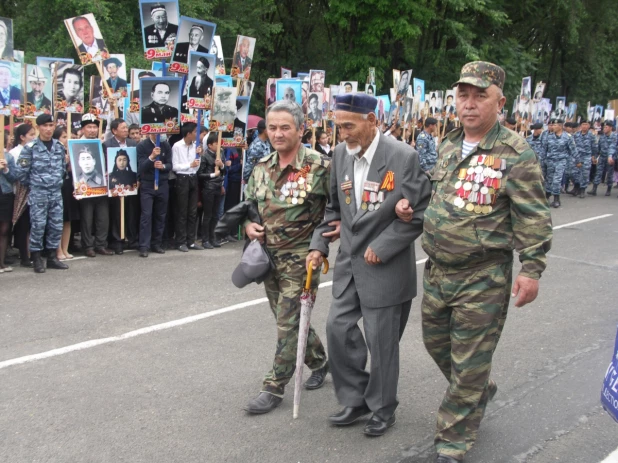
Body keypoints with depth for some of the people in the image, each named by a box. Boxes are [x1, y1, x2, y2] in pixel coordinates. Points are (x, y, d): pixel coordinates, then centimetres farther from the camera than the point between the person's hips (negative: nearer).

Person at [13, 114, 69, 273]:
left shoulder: (59, 146, 7)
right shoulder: (30, 147, -7)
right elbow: (20, 172, -7)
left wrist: (58, 181, 10)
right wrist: (33, 183, 3)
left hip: (56, 193, 5)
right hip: (38, 194, -5)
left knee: (56, 226, 7)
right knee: (38, 226, -2)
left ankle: (52, 257, 18)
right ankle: (36, 259, 8)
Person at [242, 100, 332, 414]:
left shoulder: (319, 167, -13)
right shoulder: (261, 168, 6)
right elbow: (248, 205, 17)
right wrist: (249, 225, -3)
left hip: (301, 258, -6)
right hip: (269, 256, 7)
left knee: (289, 323, -3)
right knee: (288, 319, 18)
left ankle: (274, 388, 8)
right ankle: (319, 362, 40)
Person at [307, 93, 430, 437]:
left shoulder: (404, 157, -15)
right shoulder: (340, 154, 3)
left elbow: (421, 212, -13)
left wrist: (381, 248, -16)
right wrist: (319, 245, 5)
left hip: (385, 264, -6)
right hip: (350, 260, 6)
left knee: (381, 339, 4)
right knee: (339, 328, 7)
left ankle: (383, 408, 24)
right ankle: (355, 399, 26)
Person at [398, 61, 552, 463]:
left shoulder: (515, 153, -12)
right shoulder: (448, 148, 9)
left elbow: (533, 216, -12)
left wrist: (532, 269, -16)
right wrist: (412, 206, 4)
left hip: (483, 278, -7)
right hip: (437, 270, 7)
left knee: (469, 364, 2)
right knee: (436, 341, 21)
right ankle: (480, 392, 48)